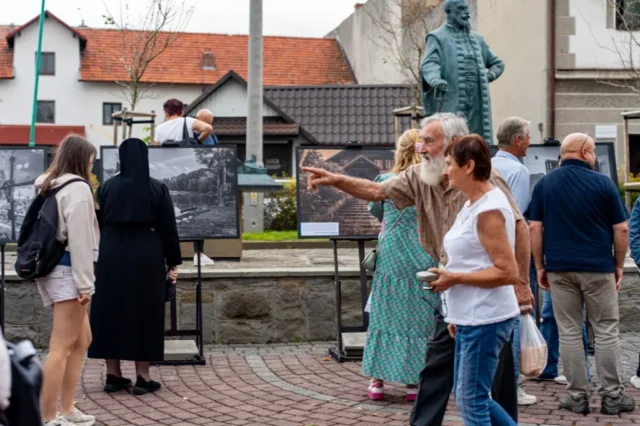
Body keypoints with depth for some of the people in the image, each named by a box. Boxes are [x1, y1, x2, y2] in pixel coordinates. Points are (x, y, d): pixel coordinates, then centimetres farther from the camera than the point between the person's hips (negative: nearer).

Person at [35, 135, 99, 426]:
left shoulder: (48, 188, 15)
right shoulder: (78, 189, -11)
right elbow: (79, 239, -17)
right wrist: (85, 283, -16)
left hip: (51, 268, 9)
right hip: (68, 270, -9)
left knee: (82, 340, 18)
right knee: (60, 348, -7)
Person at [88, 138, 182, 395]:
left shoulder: (106, 187, 2)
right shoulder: (158, 189, -5)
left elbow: (97, 225, 6)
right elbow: (168, 228, -4)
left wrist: (97, 258, 17)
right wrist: (173, 262, 4)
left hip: (111, 257, 2)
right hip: (146, 258, -2)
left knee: (112, 313, 10)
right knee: (144, 314, 4)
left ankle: (113, 375, 12)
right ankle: (142, 377, 4)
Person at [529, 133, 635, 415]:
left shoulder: (544, 184, 3)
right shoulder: (602, 183, -4)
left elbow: (535, 228, 1)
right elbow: (621, 229, -3)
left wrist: (540, 267, 7)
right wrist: (619, 265, 7)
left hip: (560, 269, 2)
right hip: (598, 268, -2)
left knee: (569, 333, 7)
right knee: (606, 331, 7)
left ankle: (577, 396, 9)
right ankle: (612, 396, 10)